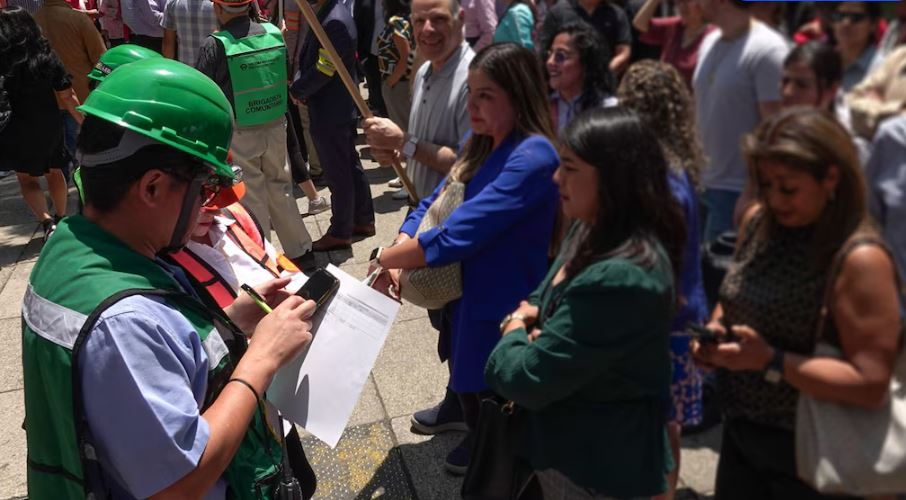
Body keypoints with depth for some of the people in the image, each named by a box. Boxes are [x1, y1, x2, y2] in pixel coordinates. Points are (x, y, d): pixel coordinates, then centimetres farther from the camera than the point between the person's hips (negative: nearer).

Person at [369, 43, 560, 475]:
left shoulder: (532, 158, -27)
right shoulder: (479, 144, 3)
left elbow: (456, 235, -32)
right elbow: (431, 206, 3)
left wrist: (382, 259, -19)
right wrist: (397, 256, -15)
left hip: (502, 312, -8)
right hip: (466, 297, 8)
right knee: (468, 387, 29)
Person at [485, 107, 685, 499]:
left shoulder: (621, 278, -34)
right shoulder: (594, 232, -2)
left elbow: (527, 380, -29)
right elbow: (545, 303, 11)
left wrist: (514, 333, -8)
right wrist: (526, 320, -12)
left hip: (596, 467, -8)